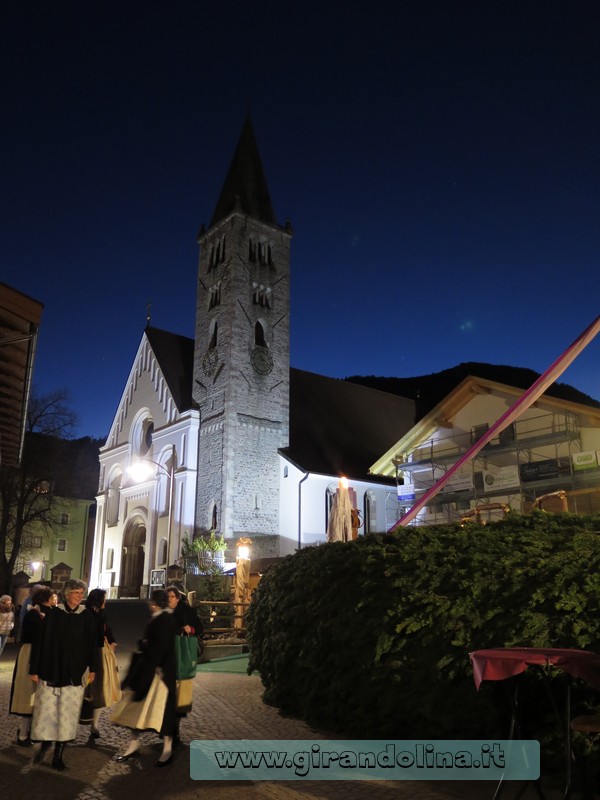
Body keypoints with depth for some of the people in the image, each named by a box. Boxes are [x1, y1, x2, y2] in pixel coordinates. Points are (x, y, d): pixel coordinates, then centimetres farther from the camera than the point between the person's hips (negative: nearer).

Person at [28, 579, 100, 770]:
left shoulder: (87, 617, 2)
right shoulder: (53, 614, -2)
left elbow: (93, 643, 3)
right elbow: (40, 641, -2)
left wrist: (92, 668, -3)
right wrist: (34, 669, -3)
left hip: (74, 674, 1)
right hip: (50, 671, -1)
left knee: (68, 714, 3)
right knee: (46, 710, 2)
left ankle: (58, 756, 14)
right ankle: (44, 745, 27)